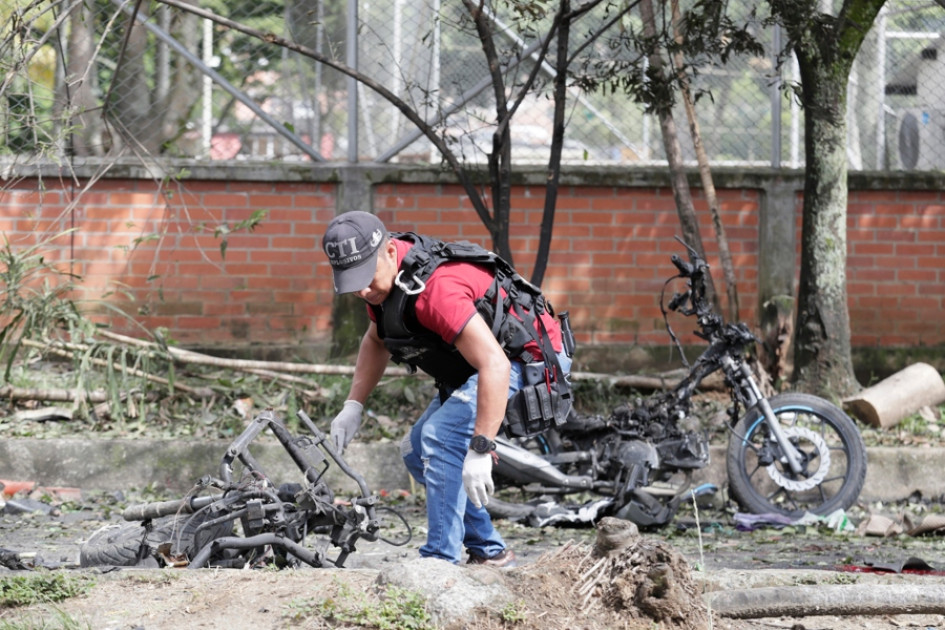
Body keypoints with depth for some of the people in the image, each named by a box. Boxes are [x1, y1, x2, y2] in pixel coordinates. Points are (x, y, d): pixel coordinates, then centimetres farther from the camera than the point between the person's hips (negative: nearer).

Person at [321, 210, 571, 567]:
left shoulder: (435, 288, -35)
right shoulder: (381, 278, -5)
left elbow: (494, 365, -43)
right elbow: (376, 340, 17)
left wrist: (480, 451, -45)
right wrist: (353, 406, 6)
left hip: (523, 360, -11)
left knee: (441, 437, -25)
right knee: (417, 453, 13)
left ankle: (441, 561, -20)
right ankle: (490, 553, 20)